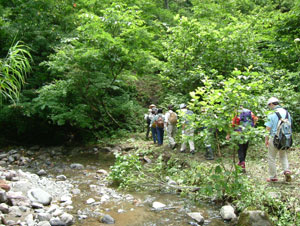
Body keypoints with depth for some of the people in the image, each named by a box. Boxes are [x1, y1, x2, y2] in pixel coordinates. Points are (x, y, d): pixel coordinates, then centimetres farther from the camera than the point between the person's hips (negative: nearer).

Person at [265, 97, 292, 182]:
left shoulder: (272, 114, -13)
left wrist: (266, 140, -4)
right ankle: (286, 170, 0)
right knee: (283, 156, 22)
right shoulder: (287, 113, 6)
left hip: (274, 138, -5)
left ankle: (273, 177, 12)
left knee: (271, 158, 7)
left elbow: (268, 128, -13)